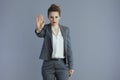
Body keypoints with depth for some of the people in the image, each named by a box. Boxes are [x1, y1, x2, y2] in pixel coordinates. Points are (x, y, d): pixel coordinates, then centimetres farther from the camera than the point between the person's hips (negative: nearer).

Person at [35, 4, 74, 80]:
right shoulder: (45, 28, -1)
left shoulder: (66, 29, 4)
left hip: (62, 64, 1)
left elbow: (68, 49, 5)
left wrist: (71, 66, 2)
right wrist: (38, 29, -50)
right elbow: (40, 34, -26)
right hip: (48, 64, -1)